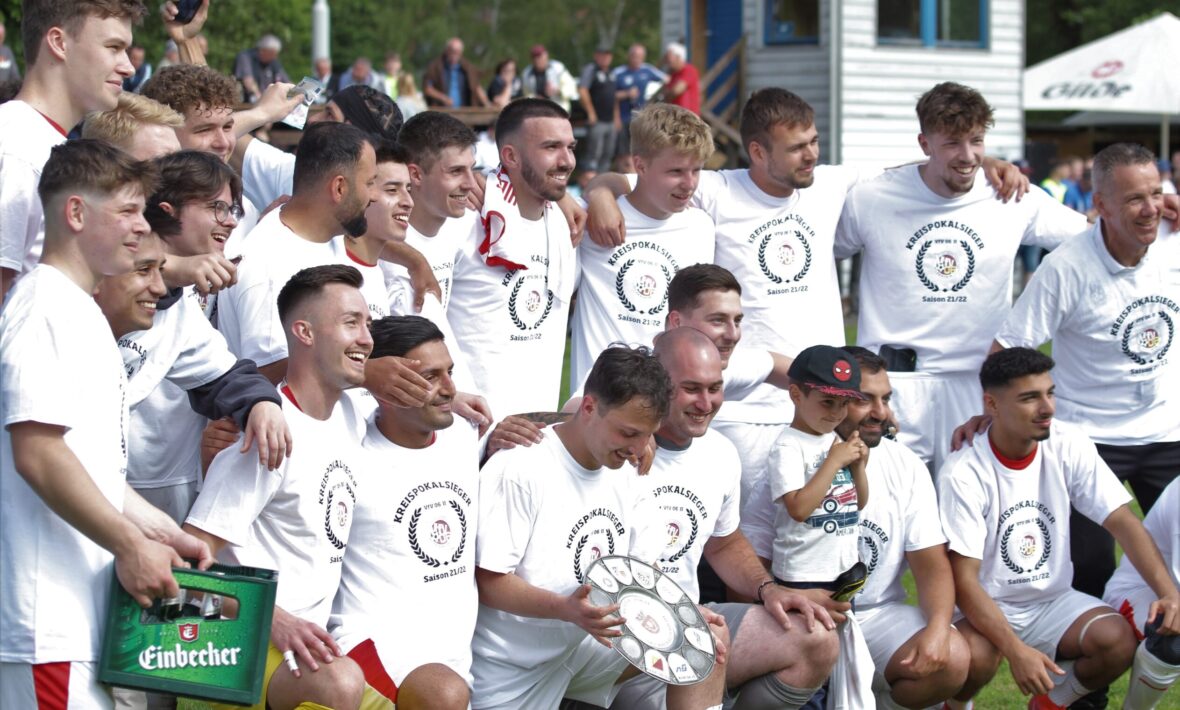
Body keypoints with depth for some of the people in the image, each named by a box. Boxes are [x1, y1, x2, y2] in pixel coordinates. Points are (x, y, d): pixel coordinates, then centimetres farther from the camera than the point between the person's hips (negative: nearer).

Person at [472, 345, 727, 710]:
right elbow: (488, 581, -21)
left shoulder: (625, 473, 5)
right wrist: (566, 608, -36)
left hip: (589, 644, 7)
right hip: (512, 671, -7)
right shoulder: (518, 470, -21)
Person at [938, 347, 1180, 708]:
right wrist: (1016, 650, -33)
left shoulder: (1069, 446, -7)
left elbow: (1122, 521, -8)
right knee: (975, 657, -36)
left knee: (1119, 640, -24)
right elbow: (963, 580, -21)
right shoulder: (963, 473, -20)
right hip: (984, 609, -4)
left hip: (1052, 600, 4)